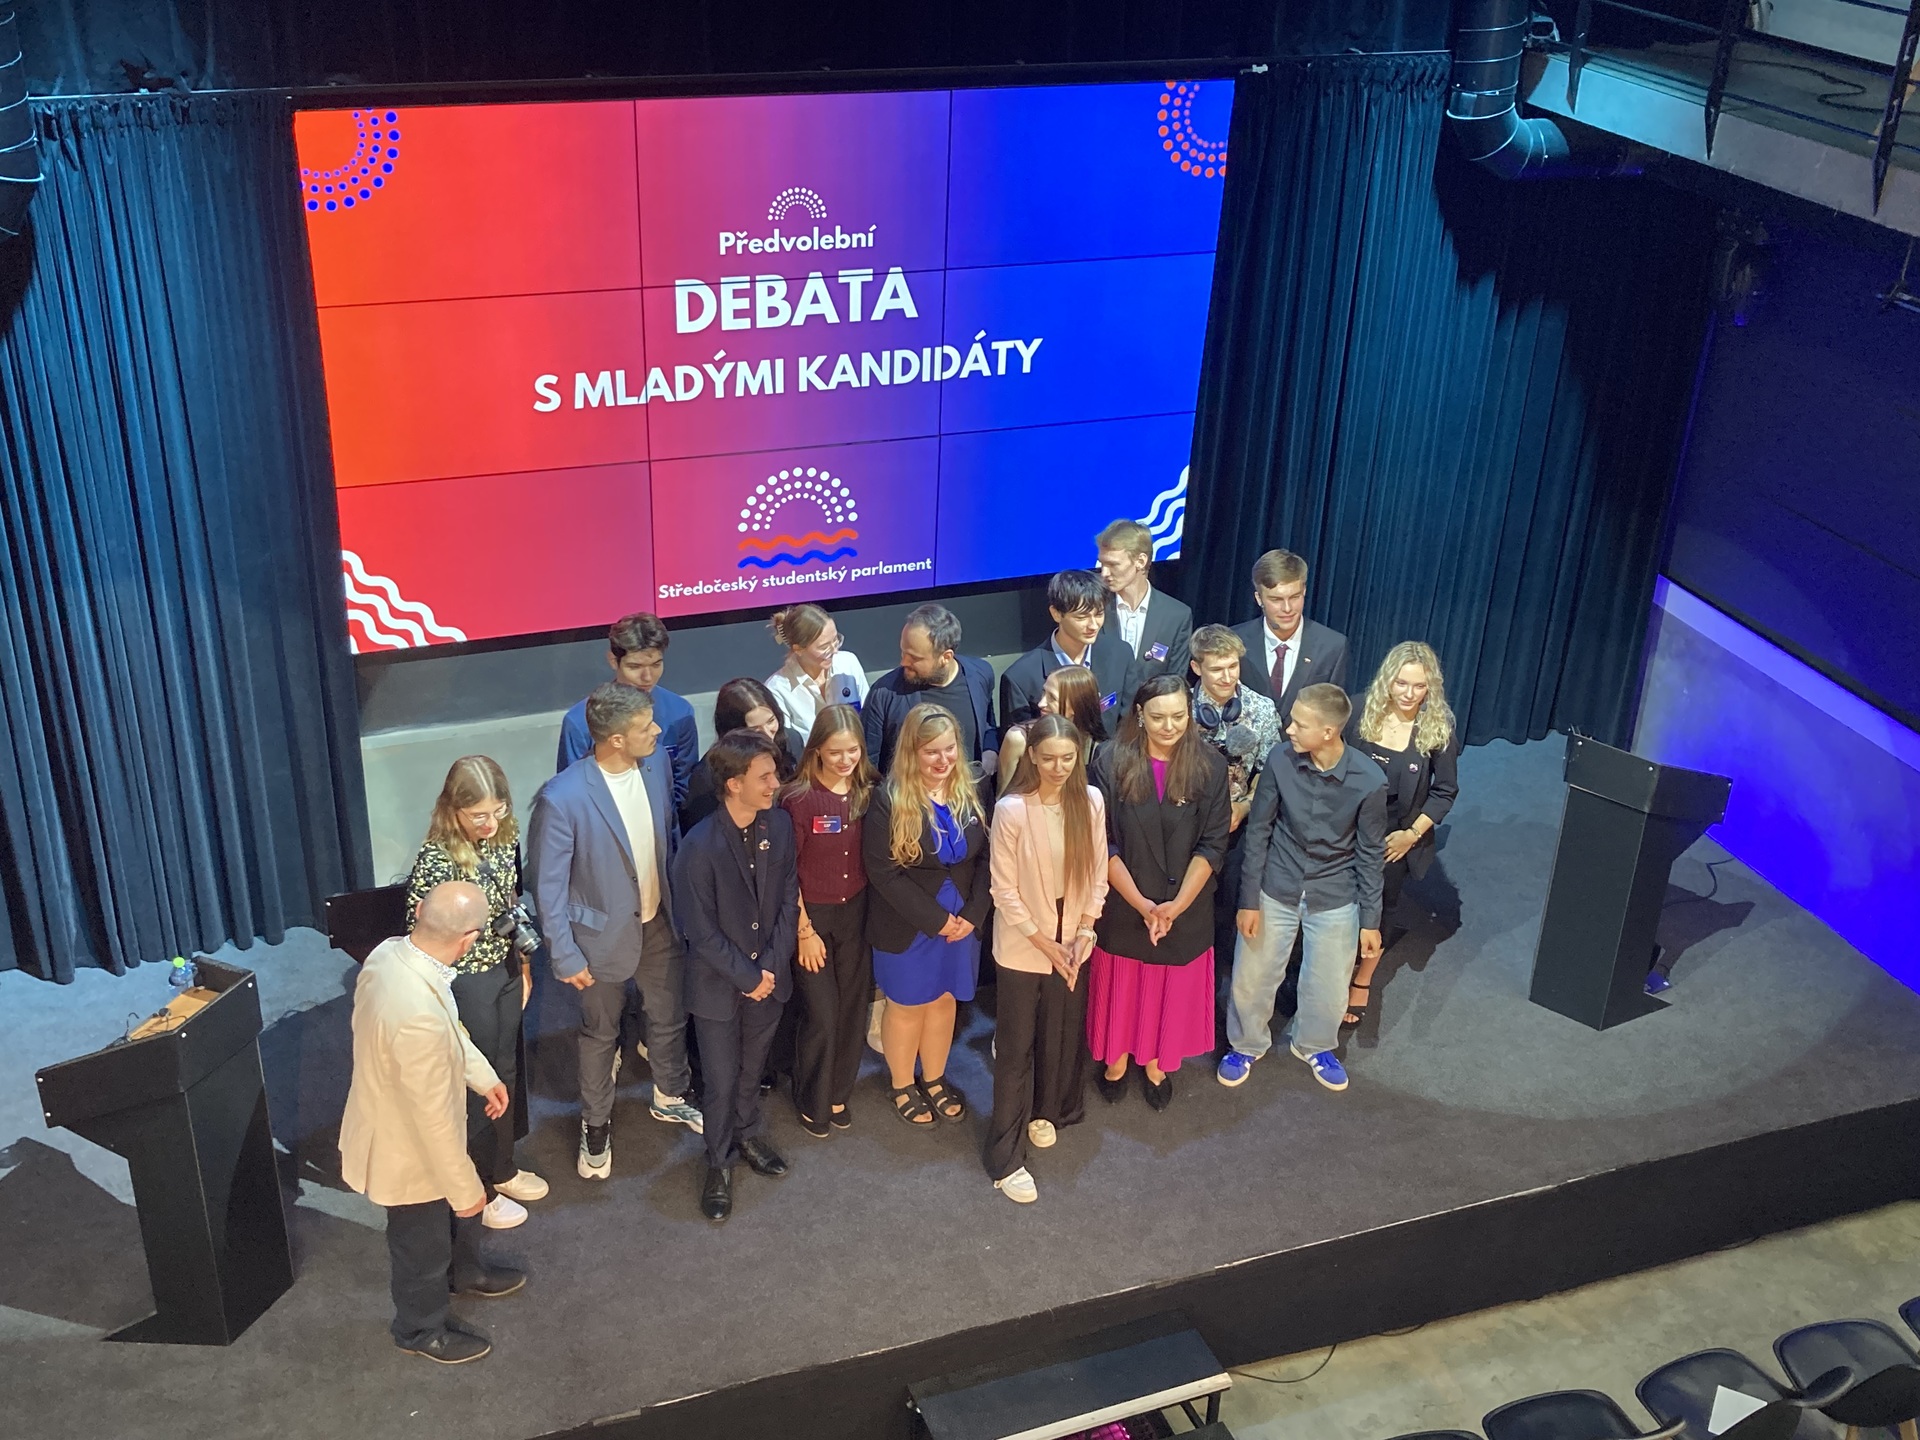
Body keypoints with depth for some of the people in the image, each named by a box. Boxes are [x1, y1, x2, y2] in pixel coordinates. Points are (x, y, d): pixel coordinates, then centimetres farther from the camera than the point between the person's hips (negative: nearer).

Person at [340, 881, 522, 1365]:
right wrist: (465, 1188, -18)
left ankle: (464, 1271, 61)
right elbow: (433, 1117, -32)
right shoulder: (418, 1016, -44)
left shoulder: (391, 952, -17)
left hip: (396, 1118, 8)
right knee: (424, 1243, 21)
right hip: (409, 1147, -8)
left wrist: (482, 1075, 14)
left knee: (456, 1210, 33)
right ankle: (422, 1329, 48)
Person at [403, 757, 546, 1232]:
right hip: (464, 983, -7)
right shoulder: (435, 861, -26)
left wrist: (524, 967, 14)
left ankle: (503, 1169, 44)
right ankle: (477, 1191, 30)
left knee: (505, 1075, 22)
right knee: (474, 1086, 10)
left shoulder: (504, 839, -6)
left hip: (506, 972, 7)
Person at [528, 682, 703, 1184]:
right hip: (604, 932, -5)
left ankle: (669, 1098, 49)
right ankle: (596, 1124, 41)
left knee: (669, 1017, 23)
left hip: (661, 922, 5)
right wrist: (565, 957, -14)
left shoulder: (656, 766, -13)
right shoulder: (562, 798, -30)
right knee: (600, 1033, 17)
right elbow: (549, 887, -19)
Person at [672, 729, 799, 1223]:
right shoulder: (700, 846, -25)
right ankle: (719, 1162, 31)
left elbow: (788, 899, -2)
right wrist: (746, 977, -14)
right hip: (718, 983, -4)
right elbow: (701, 929, -19)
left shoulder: (780, 825, -10)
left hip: (769, 976, 4)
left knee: (753, 1067, 23)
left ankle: (748, 1133, 48)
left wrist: (772, 967, -9)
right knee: (721, 1081, 10)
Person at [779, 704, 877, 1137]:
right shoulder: (799, 797, -18)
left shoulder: (867, 792, -4)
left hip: (855, 912, 4)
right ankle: (812, 1102, 24)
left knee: (853, 1008, 13)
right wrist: (803, 929, -11)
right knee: (821, 1013, 2)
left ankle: (839, 1093, 33)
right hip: (812, 914, -4)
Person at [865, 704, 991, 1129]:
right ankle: (901, 1087, 34)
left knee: (944, 1001, 18)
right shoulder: (889, 801, -17)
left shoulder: (969, 794, -3)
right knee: (907, 1007, 13)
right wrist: (935, 920, -18)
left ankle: (934, 1081, 39)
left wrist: (973, 914, -12)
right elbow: (883, 873, -18)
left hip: (962, 924, 4)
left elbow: (985, 858, 0)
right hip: (907, 928, -4)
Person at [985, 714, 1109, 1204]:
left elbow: (1097, 872, 2)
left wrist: (1085, 932, -5)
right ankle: (1006, 1158, 13)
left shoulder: (1091, 802, -7)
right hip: (1023, 945, -4)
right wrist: (1044, 941, -13)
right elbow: (1005, 889, -14)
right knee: (1016, 1048, 4)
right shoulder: (1011, 810, -19)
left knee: (1063, 1035, 17)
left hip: (1072, 942, 4)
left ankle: (1047, 1112, 44)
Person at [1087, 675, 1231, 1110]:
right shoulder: (1111, 763, -12)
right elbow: (1102, 843, -12)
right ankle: (1116, 1058, 39)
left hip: (1186, 907, 1)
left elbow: (1212, 845, -9)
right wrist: (1141, 903, -18)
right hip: (1123, 905, -1)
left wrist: (1177, 904, -18)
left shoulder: (1210, 767, -9)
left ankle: (1156, 1062, 39)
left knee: (1172, 989, 16)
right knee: (1120, 987, 15)